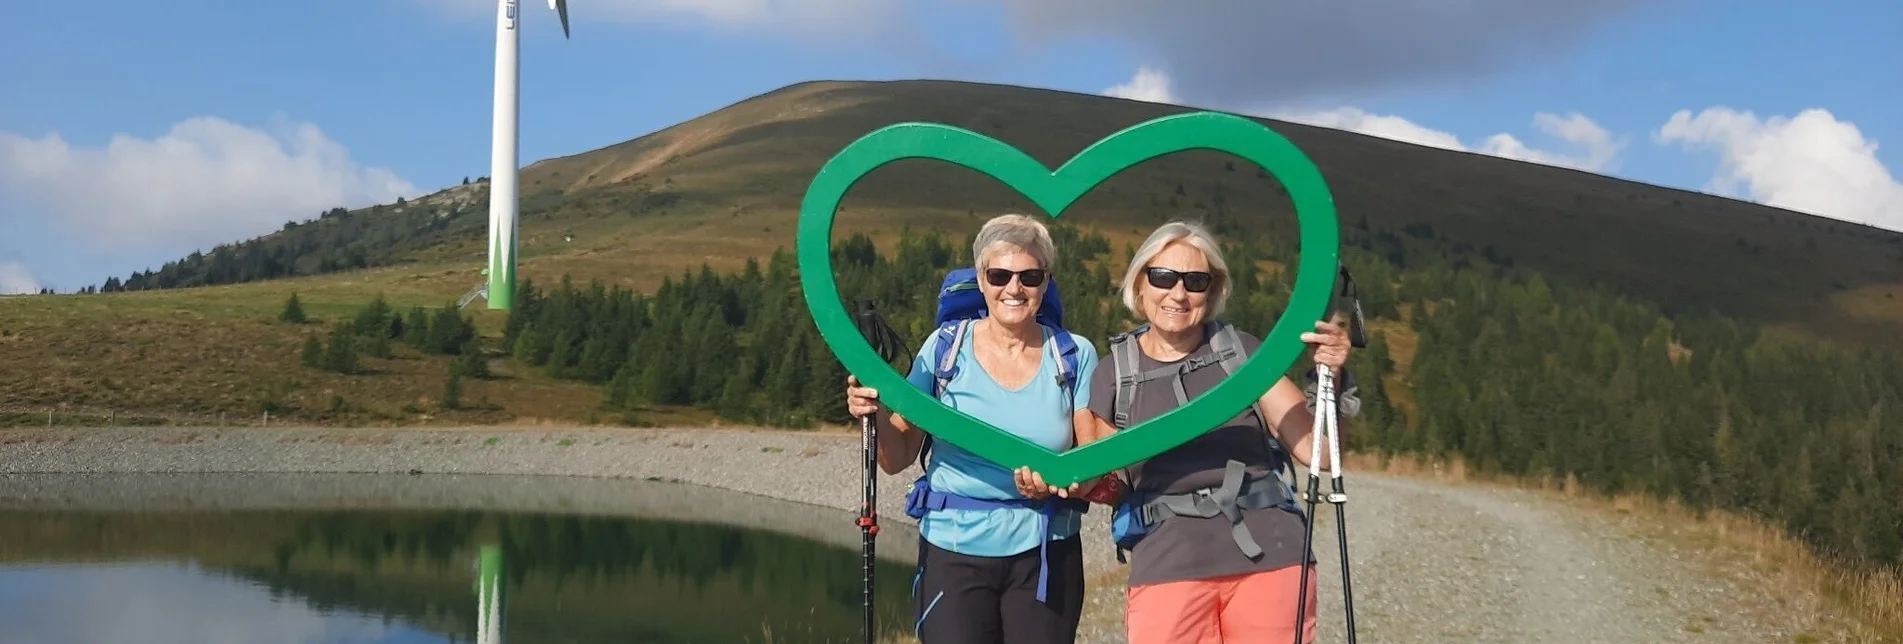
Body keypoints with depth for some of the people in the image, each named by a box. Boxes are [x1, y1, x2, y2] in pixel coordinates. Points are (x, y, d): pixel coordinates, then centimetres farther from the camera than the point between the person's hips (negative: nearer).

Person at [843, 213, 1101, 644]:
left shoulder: (1075, 356, 0)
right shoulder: (946, 349, -2)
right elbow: (897, 460, -1)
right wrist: (877, 414, -20)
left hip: (1044, 558, 1)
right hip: (954, 552, -1)